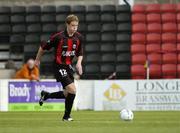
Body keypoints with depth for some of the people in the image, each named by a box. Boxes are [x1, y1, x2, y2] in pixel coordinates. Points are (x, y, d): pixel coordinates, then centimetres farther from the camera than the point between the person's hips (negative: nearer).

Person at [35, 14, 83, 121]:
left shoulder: (79, 37, -3)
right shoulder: (58, 37, -19)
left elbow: (80, 53, 11)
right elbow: (43, 47, -5)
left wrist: (79, 62, -10)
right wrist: (38, 59, 8)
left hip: (69, 66, 7)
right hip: (59, 66, -7)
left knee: (67, 94, 12)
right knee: (72, 90, -17)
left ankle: (45, 95, 38)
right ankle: (67, 116, 0)